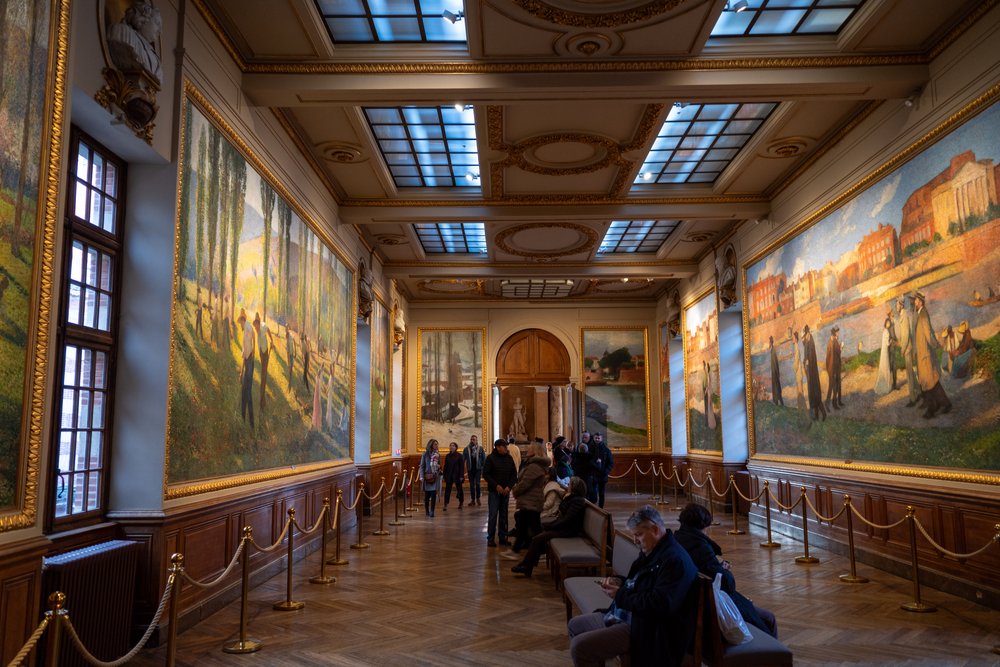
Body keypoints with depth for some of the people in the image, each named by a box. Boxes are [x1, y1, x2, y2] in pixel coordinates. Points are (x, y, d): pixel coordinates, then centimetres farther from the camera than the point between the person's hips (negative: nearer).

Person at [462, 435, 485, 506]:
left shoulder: (480, 449, 0)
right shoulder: (466, 449, 1)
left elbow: (484, 459, 2)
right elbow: (463, 459, 1)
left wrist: (483, 469, -4)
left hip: (478, 469, -2)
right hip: (470, 469, 2)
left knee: (477, 483, -9)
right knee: (471, 485, 7)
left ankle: (478, 498, 8)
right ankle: (473, 500, 16)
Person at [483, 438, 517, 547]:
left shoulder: (509, 458, 6)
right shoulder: (490, 458, -5)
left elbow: (514, 474, 8)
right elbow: (485, 474, -7)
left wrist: (509, 486, -6)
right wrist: (496, 486, -14)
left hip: (505, 491, 4)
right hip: (494, 491, -4)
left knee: (503, 515, 7)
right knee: (493, 515, -5)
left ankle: (502, 537, 15)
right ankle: (490, 538, 1)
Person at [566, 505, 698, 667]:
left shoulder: (675, 560, -21)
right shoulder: (652, 551, 11)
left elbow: (659, 604, -30)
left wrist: (620, 596, -19)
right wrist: (620, 583, 3)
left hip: (646, 628, -11)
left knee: (580, 647, -20)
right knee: (575, 625, 19)